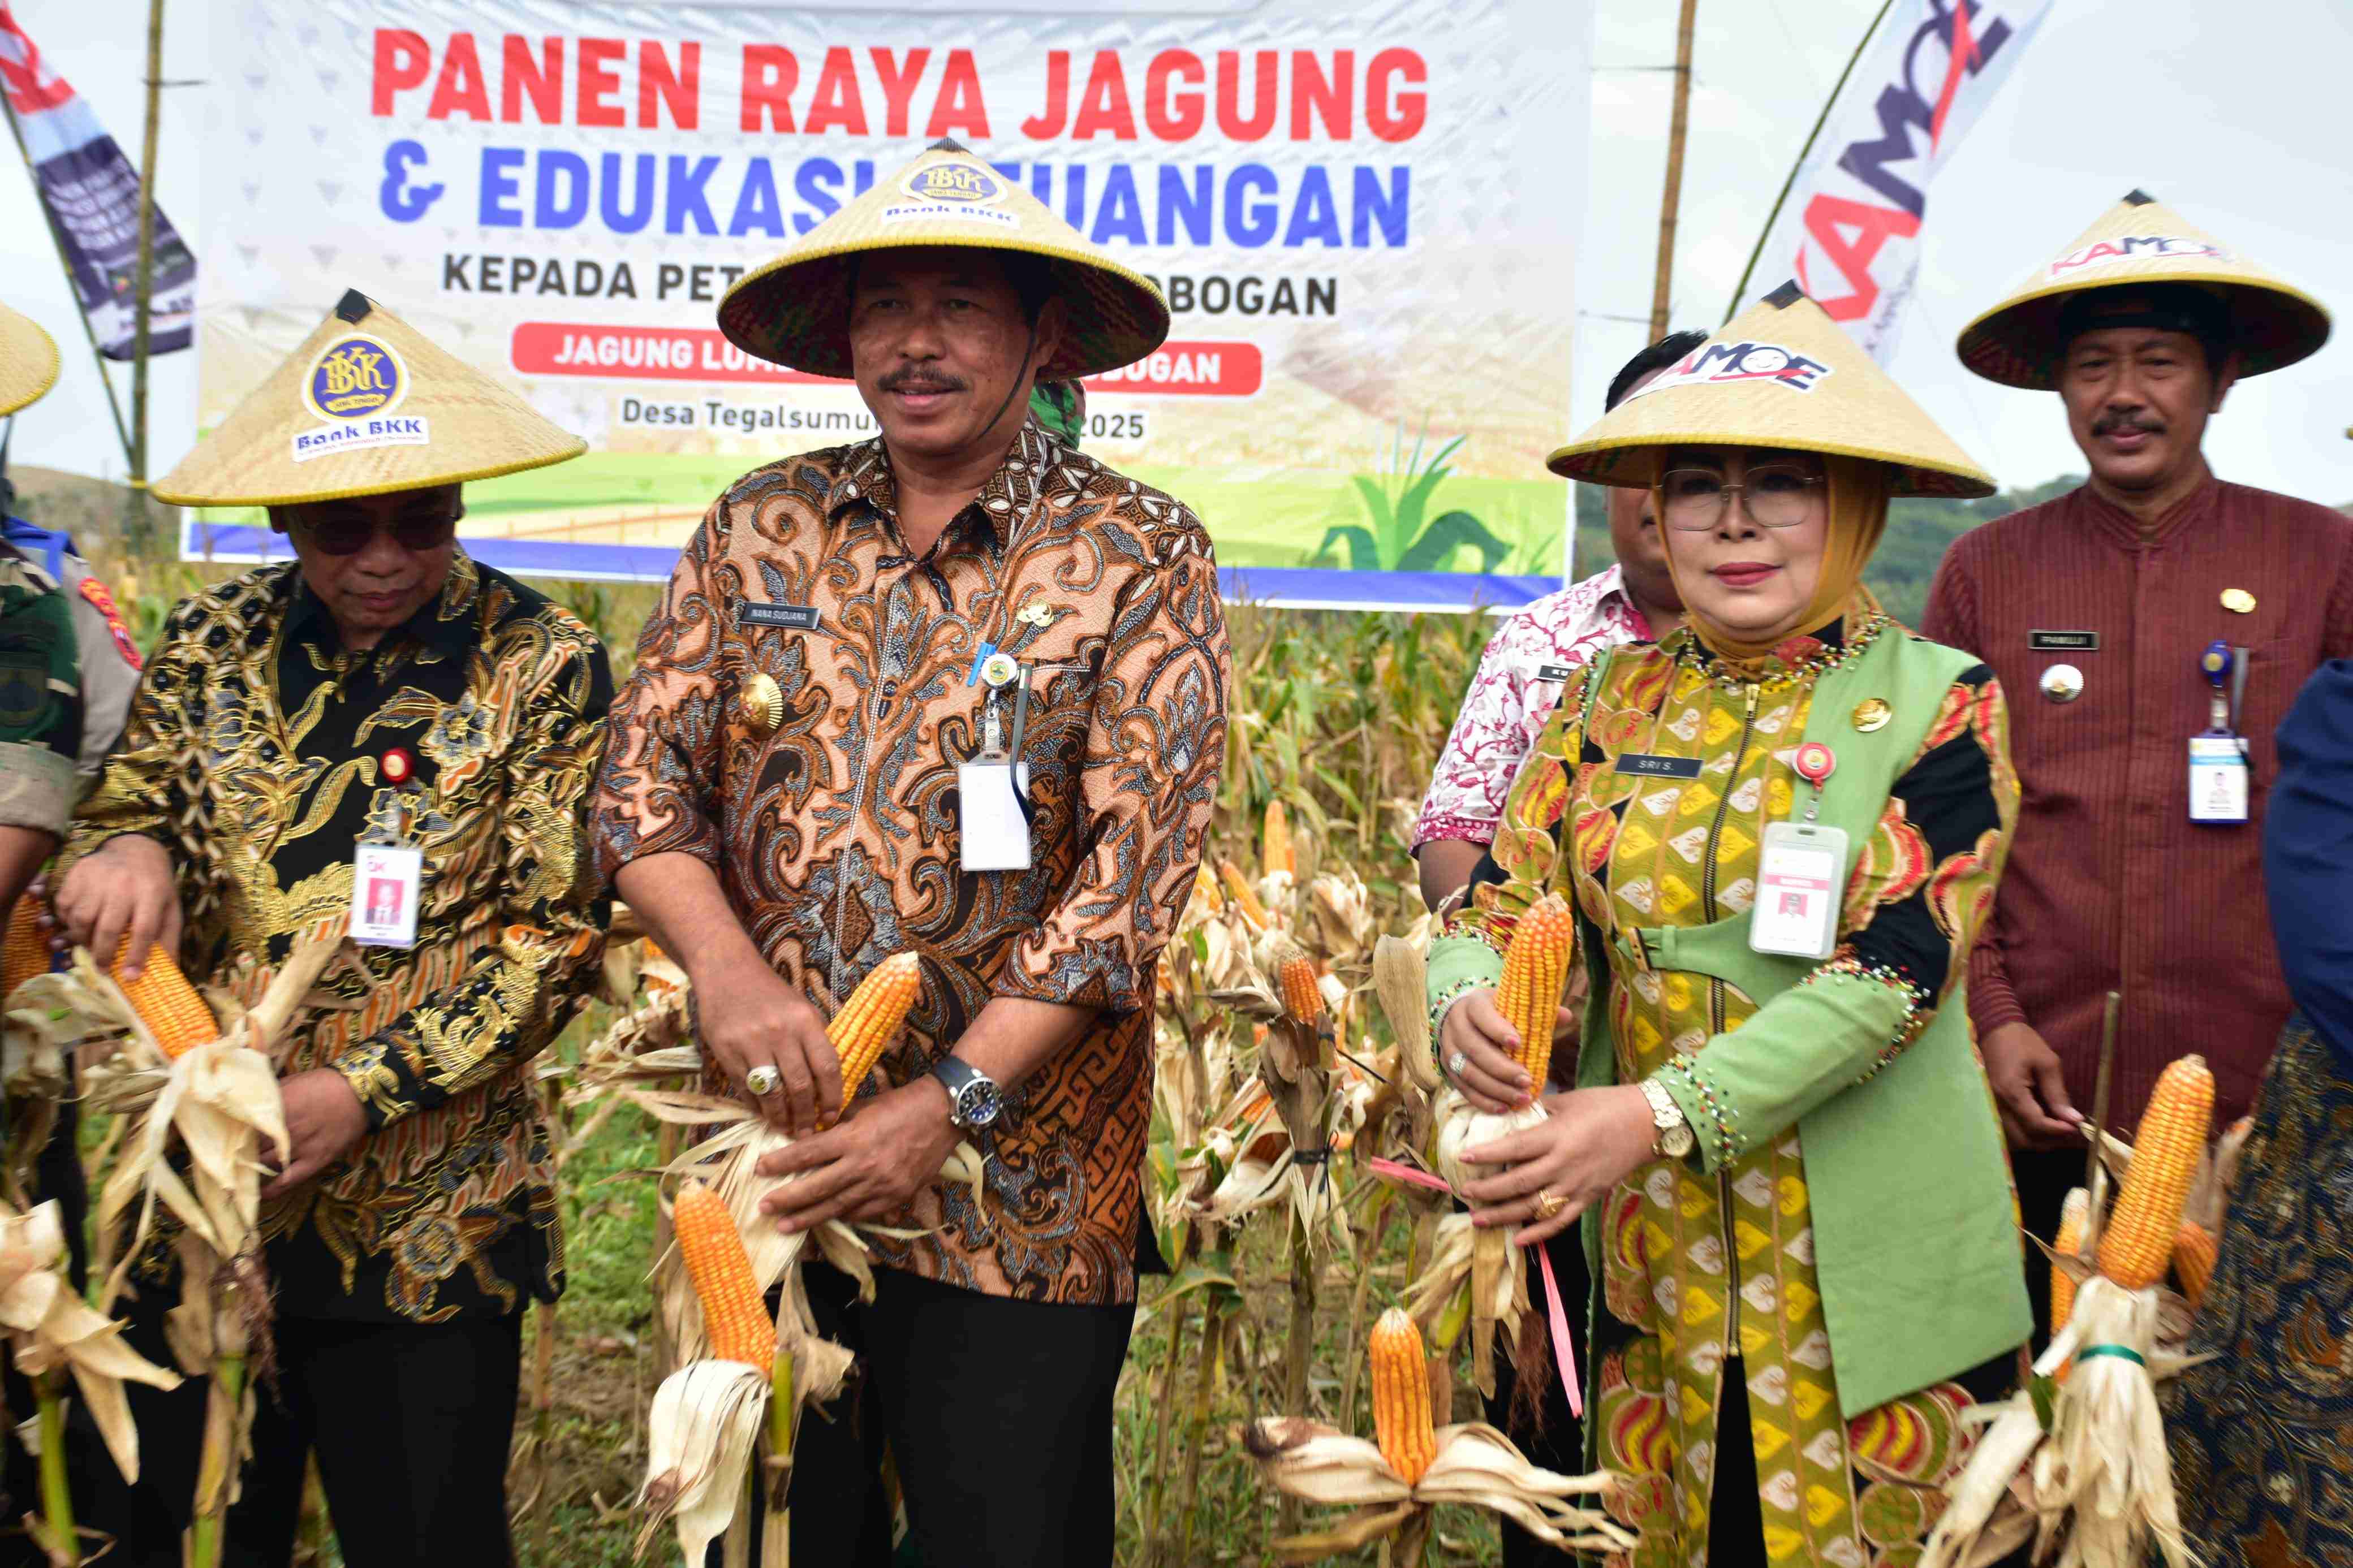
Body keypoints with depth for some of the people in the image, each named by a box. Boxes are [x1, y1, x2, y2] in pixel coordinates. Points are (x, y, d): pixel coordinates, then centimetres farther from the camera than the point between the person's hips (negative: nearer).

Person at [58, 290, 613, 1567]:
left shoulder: (543, 667, -6)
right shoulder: (213, 641, 5)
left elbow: (556, 937, -8)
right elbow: (120, 812, 12)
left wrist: (365, 1090, -16)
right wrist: (127, 851, -13)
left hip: (425, 1224, -3)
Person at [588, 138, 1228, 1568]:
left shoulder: (1141, 557, -6)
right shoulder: (762, 529, 6)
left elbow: (1132, 870, -13)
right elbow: (646, 775, 4)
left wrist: (950, 1103, -18)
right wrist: (727, 970, -15)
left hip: (1012, 1186, -3)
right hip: (768, 1148, 4)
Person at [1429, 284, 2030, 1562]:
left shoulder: (1939, 705, -7)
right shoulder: (1611, 702, 4)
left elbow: (1894, 969, -17)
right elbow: (1499, 902, 1)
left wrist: (1660, 1115, -27)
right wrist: (1468, 1005, -23)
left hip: (1868, 1264, -3)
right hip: (1648, 1258, 3)